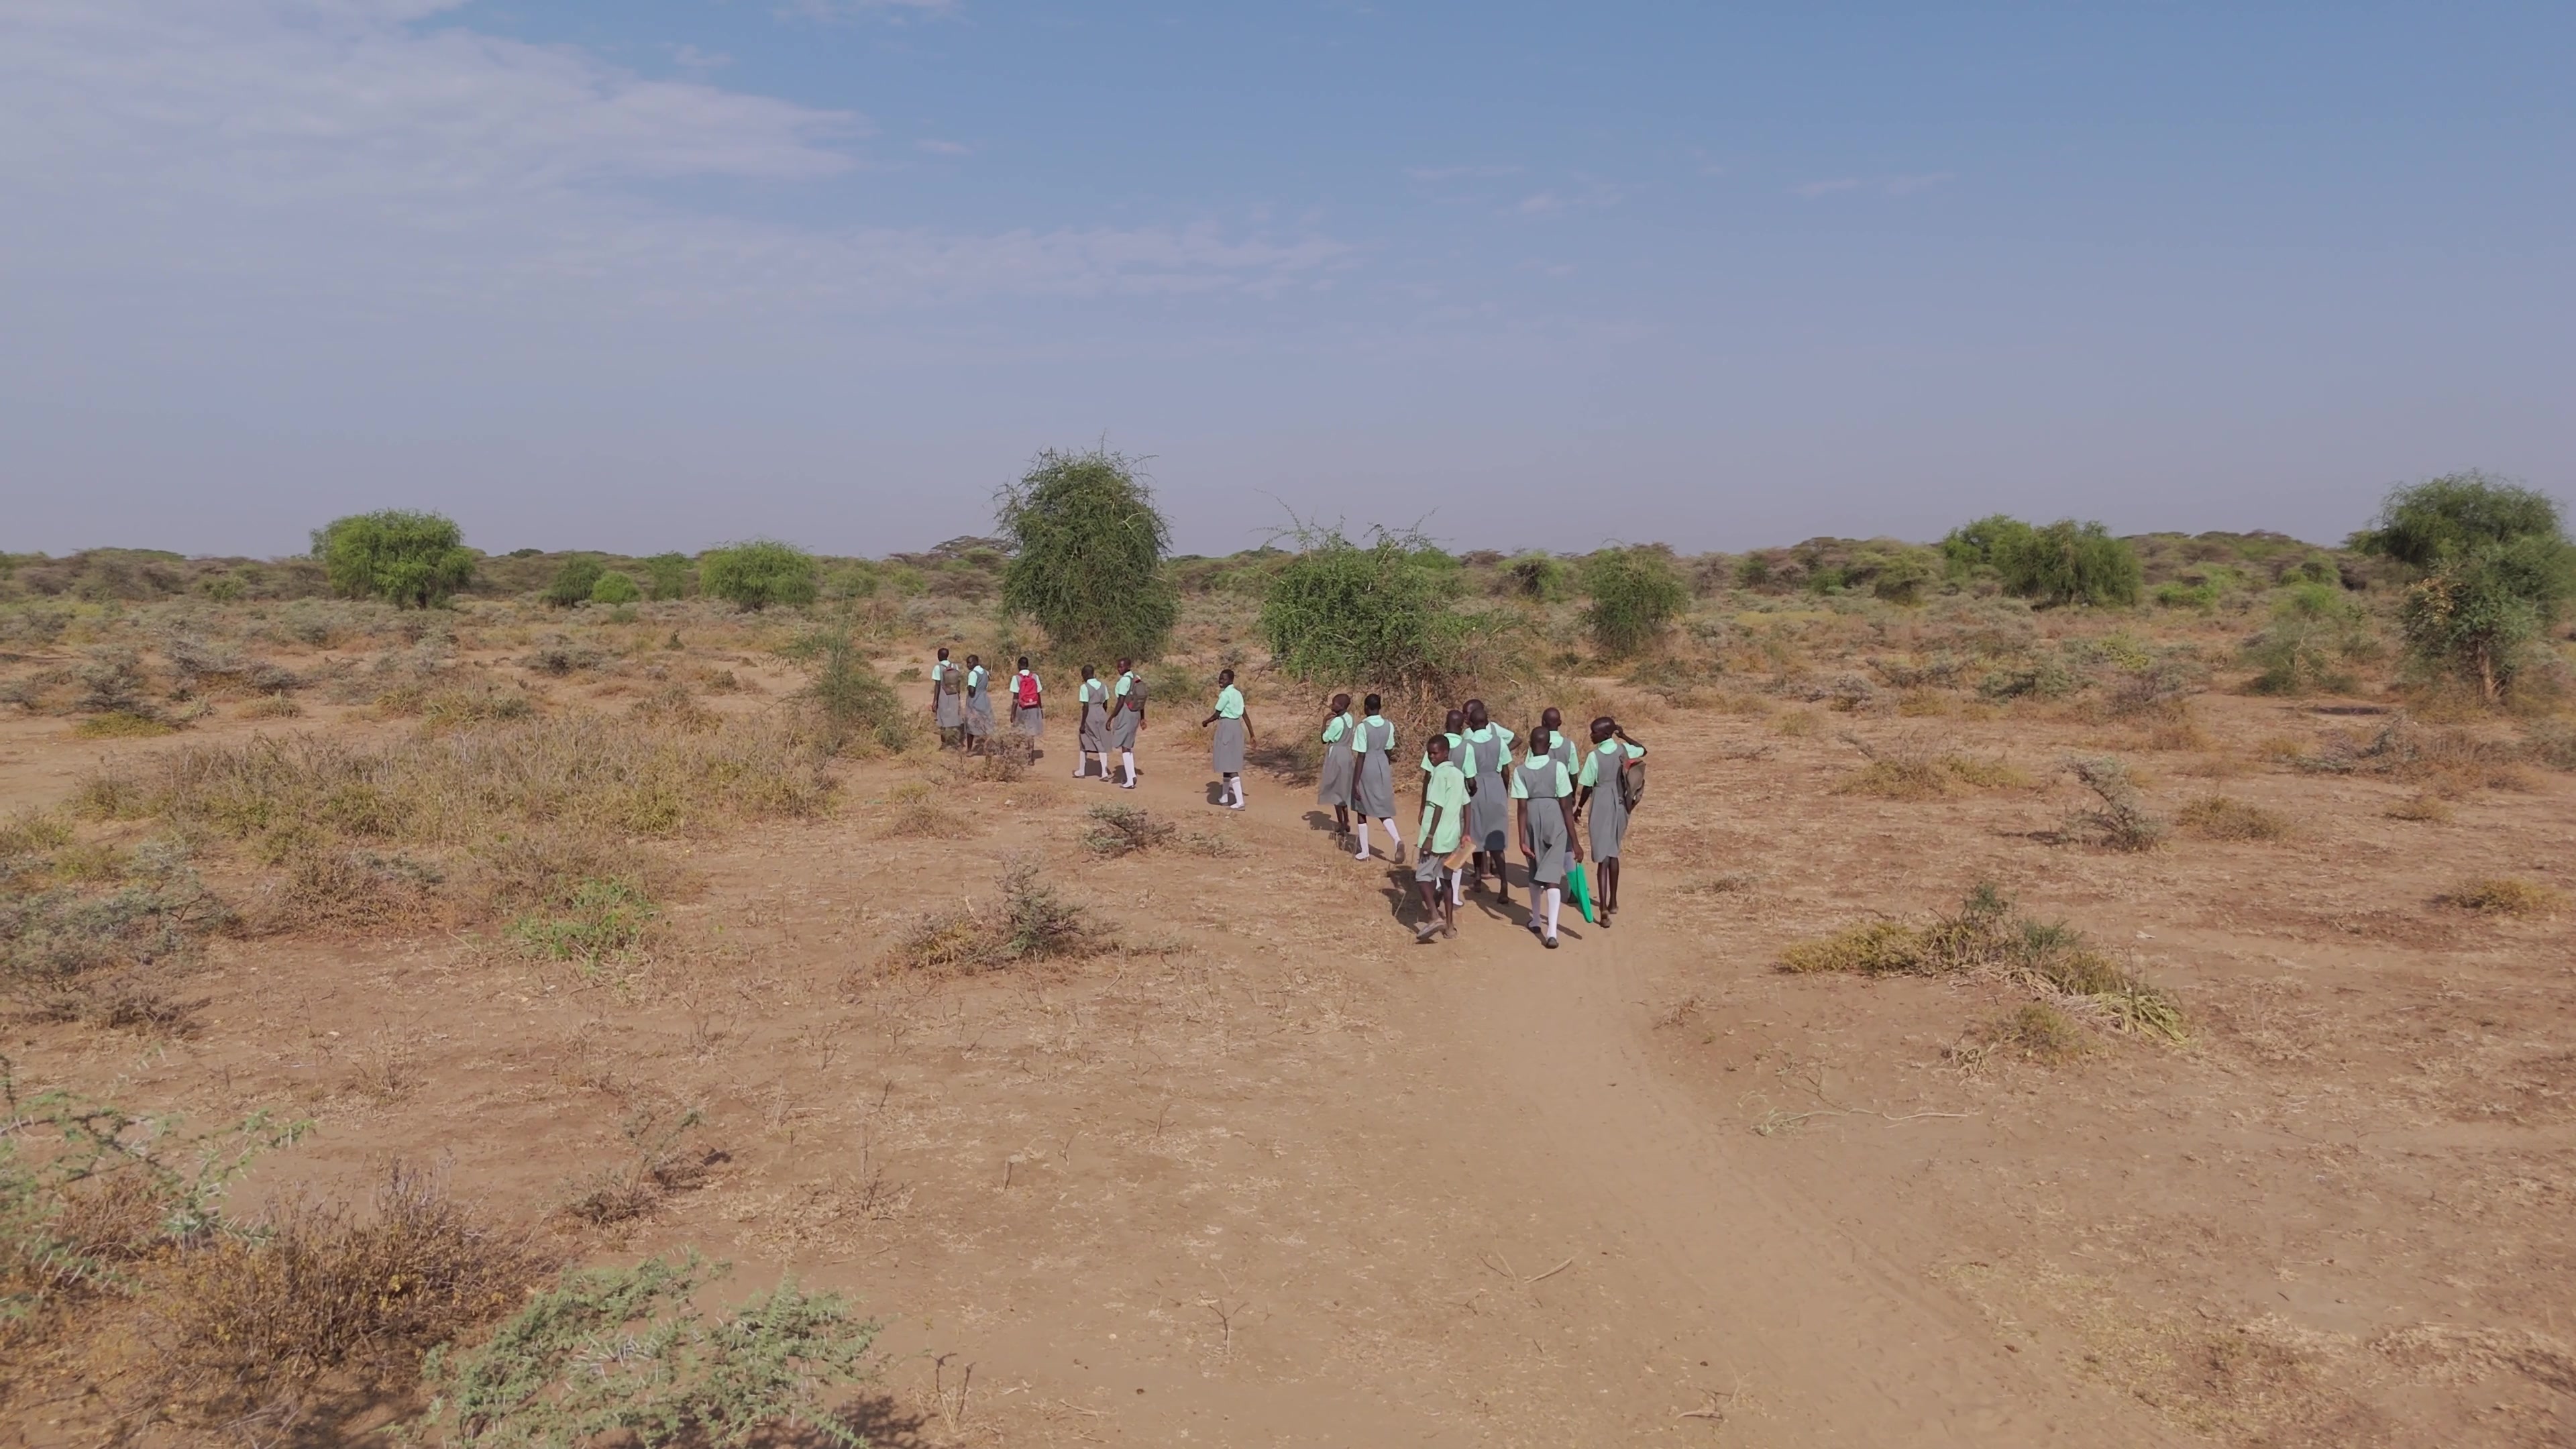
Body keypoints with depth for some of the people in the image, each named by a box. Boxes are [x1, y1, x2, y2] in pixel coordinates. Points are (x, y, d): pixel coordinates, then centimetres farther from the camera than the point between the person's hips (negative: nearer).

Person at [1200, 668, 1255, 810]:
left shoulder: (1225, 694, -14)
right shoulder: (1238, 694, 12)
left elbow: (1216, 715, -12)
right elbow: (1245, 716, 12)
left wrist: (1205, 722, 8)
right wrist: (1252, 735, 13)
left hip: (1226, 727, -9)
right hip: (1237, 727, 9)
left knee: (1229, 765, -10)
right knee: (1229, 763, 20)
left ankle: (1239, 802, -17)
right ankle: (1226, 797, 30)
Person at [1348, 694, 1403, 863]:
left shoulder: (1362, 727, -16)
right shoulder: (1389, 726, 0)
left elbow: (1361, 756, -16)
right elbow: (1389, 752, 8)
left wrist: (1356, 783, -12)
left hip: (1367, 770, -5)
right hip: (1383, 768, 5)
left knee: (1362, 811, 11)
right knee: (1382, 809, 11)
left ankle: (1364, 851, 15)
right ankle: (1397, 840, -15)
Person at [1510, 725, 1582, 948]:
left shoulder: (1520, 770, -4)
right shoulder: (1558, 767, -8)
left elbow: (1522, 807, -9)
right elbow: (1566, 807, -9)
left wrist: (1522, 840, -8)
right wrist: (1575, 841, -6)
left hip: (1532, 820, 2)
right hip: (1555, 822, -2)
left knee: (1535, 873, 22)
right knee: (1552, 876, -5)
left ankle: (1535, 920, 37)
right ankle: (1551, 931, -17)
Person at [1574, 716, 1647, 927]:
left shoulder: (1594, 756, -15)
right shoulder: (1624, 750, -2)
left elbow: (1587, 788, -9)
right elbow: (1643, 751, 20)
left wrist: (1579, 808, 6)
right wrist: (1624, 736, 19)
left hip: (1601, 807, -5)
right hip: (1619, 805, 5)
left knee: (1603, 856, -7)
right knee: (1613, 854, 20)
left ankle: (1603, 909, -14)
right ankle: (1612, 902, 31)